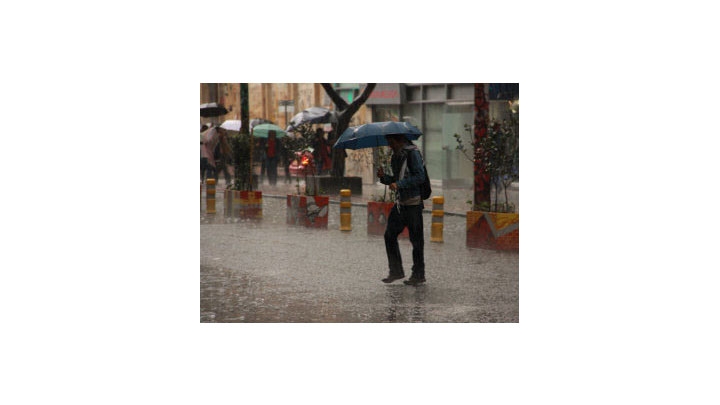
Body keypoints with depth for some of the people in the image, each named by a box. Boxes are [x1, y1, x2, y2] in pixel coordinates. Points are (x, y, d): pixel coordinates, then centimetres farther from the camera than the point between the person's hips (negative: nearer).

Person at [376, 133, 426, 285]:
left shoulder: (412, 153, -10)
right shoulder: (396, 156, 16)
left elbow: (420, 176, -18)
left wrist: (399, 184, -21)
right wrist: (384, 177, 3)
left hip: (413, 203, -9)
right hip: (400, 202, 9)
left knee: (416, 239, -1)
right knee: (389, 234, 5)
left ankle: (418, 274, 7)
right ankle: (396, 271, 14)